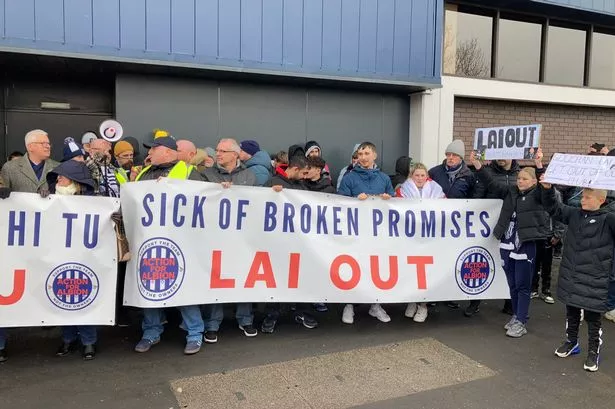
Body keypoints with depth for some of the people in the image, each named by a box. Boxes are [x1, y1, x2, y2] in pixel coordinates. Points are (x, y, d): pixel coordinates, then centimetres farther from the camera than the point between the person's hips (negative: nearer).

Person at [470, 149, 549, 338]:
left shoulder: (536, 195, -1)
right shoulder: (511, 192, 10)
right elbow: (491, 183, 6)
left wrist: (539, 165, -35)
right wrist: (477, 165, -5)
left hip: (526, 245, -5)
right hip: (507, 243, 5)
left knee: (523, 285, 2)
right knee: (512, 284, 14)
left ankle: (521, 322, 10)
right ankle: (516, 316, 27)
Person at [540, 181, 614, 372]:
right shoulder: (574, 214, 4)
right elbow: (554, 208, 10)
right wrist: (548, 189, -3)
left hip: (594, 280, -5)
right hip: (571, 276, 5)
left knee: (593, 317, 8)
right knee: (571, 312, 20)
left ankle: (594, 351, 24)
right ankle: (571, 341, 39)